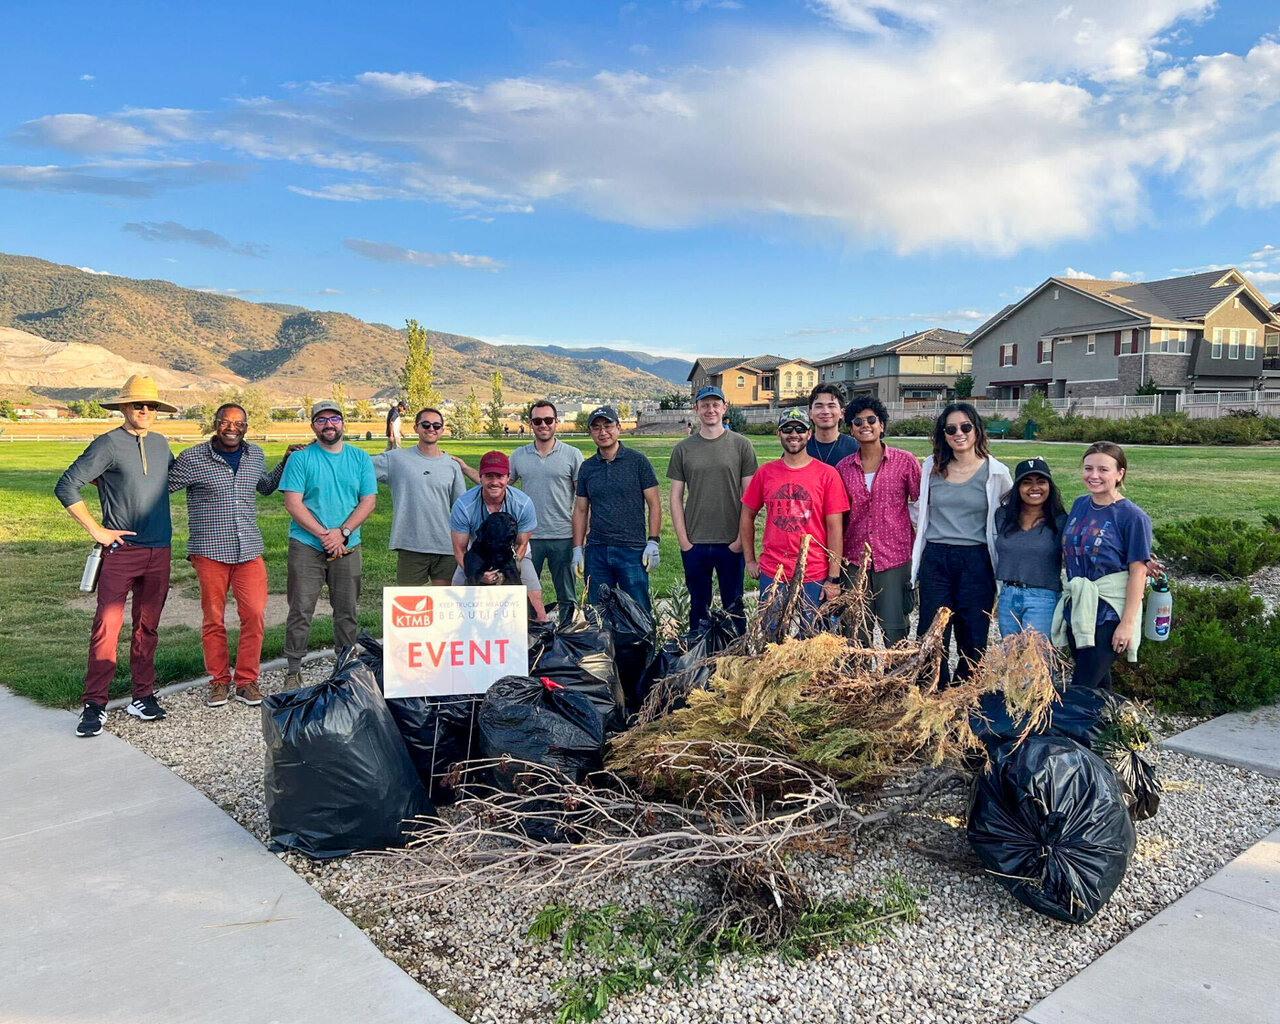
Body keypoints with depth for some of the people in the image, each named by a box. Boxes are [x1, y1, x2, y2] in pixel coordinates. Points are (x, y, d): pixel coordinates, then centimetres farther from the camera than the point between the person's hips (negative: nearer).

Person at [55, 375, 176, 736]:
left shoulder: (160, 444, 11)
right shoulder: (108, 444, -5)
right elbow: (66, 486, -8)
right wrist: (96, 530, -8)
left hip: (158, 551, 5)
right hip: (120, 549, -5)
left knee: (147, 627, 10)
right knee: (107, 626, -6)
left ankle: (143, 697, 19)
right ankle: (94, 705, 2)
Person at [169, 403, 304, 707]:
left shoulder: (255, 456, 11)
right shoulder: (193, 459, -3)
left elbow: (265, 487, 28)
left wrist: (286, 460, 21)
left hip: (249, 550, 3)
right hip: (210, 551, -3)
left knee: (255, 614, -3)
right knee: (214, 619, 6)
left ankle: (246, 681, 12)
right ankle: (219, 681, 21)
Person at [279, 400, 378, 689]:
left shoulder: (360, 458, 8)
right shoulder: (300, 458, 0)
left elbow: (369, 501, 3)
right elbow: (292, 503, -7)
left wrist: (342, 532, -10)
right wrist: (324, 534, -15)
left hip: (348, 547, 3)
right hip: (306, 546, -2)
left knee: (348, 612, 8)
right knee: (301, 610, -2)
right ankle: (293, 671, 8)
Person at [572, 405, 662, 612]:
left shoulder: (637, 461, 0)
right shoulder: (587, 467, 10)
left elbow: (654, 504, 0)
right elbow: (580, 510, 14)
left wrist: (653, 542, -7)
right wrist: (577, 549, 7)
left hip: (633, 550, -3)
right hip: (596, 551, 3)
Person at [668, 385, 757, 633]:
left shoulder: (741, 446, 1)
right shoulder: (683, 449, 6)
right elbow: (676, 497, 6)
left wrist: (741, 539, -7)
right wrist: (683, 539, -2)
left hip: (731, 543, -2)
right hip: (694, 544, 2)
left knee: (734, 607, 7)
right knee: (698, 606, 12)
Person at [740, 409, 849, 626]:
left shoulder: (827, 475, -3)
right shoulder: (765, 472, 4)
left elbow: (835, 528, -4)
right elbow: (747, 516, 14)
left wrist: (833, 579, -7)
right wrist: (749, 560, 10)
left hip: (814, 578, -2)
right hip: (771, 575, 2)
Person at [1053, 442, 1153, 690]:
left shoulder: (1132, 516, -11)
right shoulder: (1079, 505, 7)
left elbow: (1138, 572, -12)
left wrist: (1128, 623, -16)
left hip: (1109, 616, -6)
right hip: (1076, 611, 6)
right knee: (1098, 685, 18)